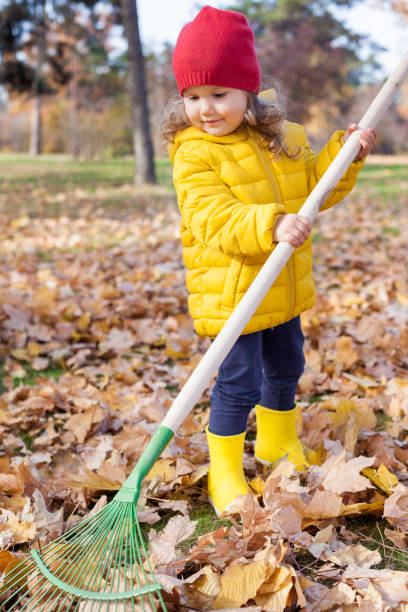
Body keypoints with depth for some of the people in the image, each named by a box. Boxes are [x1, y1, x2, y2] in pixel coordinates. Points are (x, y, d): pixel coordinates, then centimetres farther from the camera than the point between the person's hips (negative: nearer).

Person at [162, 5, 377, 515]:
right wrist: (270, 225, -42)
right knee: (238, 382, -4)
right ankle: (224, 470, 17)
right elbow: (213, 220, -28)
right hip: (229, 294, -7)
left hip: (285, 290, 7)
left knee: (286, 368, 22)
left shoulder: (285, 140, 4)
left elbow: (315, 188, 14)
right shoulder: (195, 156, -15)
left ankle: (277, 440, 47)